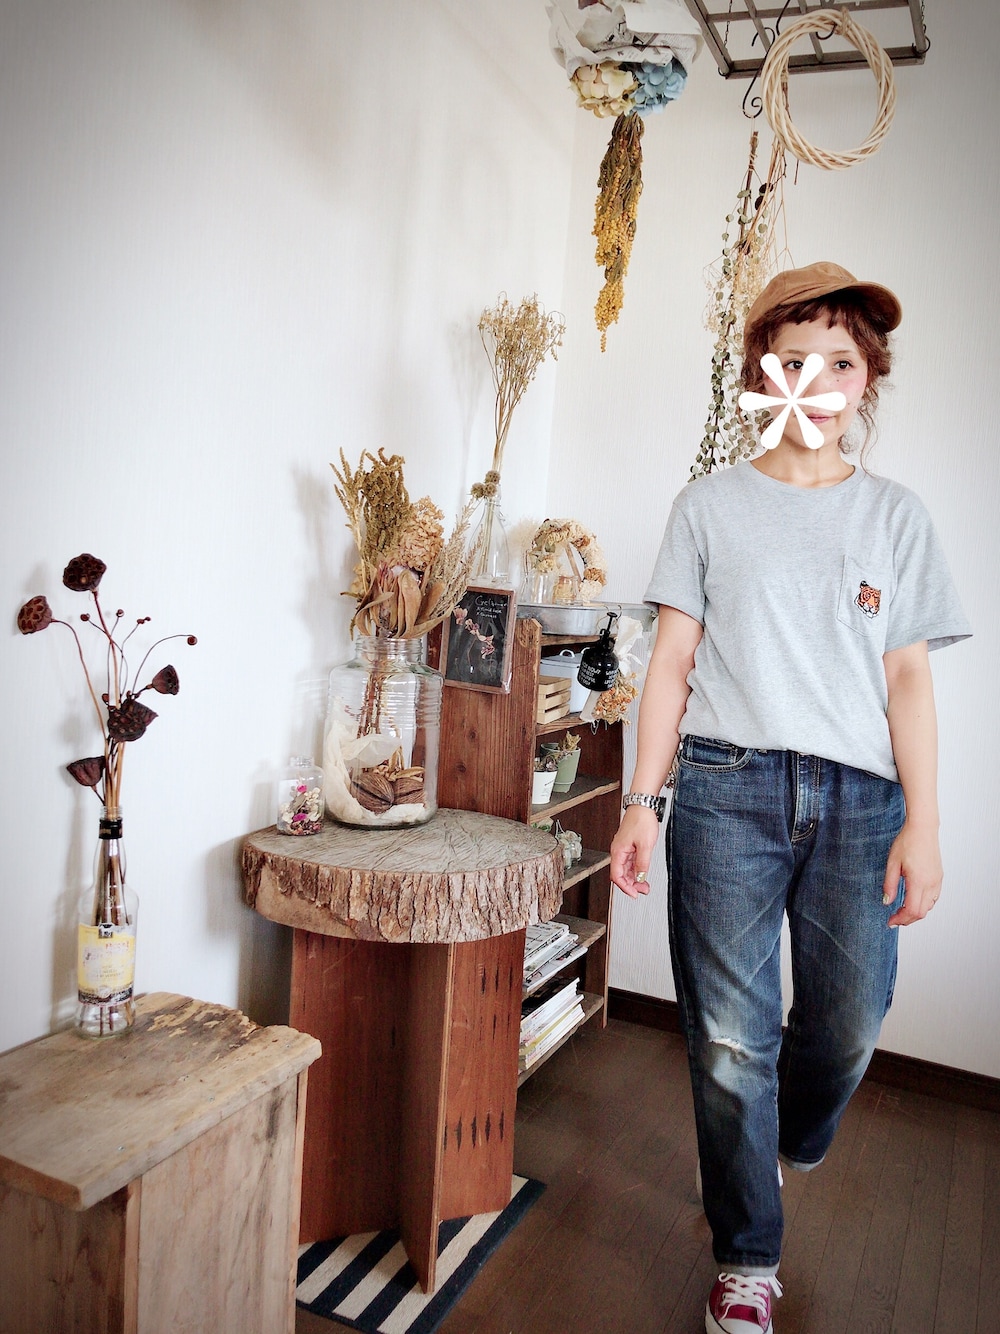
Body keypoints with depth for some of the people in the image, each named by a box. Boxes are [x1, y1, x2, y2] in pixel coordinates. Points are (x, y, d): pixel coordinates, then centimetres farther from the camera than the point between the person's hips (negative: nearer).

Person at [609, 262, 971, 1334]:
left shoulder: (896, 516, 11)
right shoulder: (709, 507, 7)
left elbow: (908, 681, 6)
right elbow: (673, 664, 3)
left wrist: (921, 828, -1)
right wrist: (641, 802, -3)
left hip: (859, 798, 2)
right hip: (726, 789, -1)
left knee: (848, 1025, 6)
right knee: (730, 1037, 1)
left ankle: (781, 1148, 40)